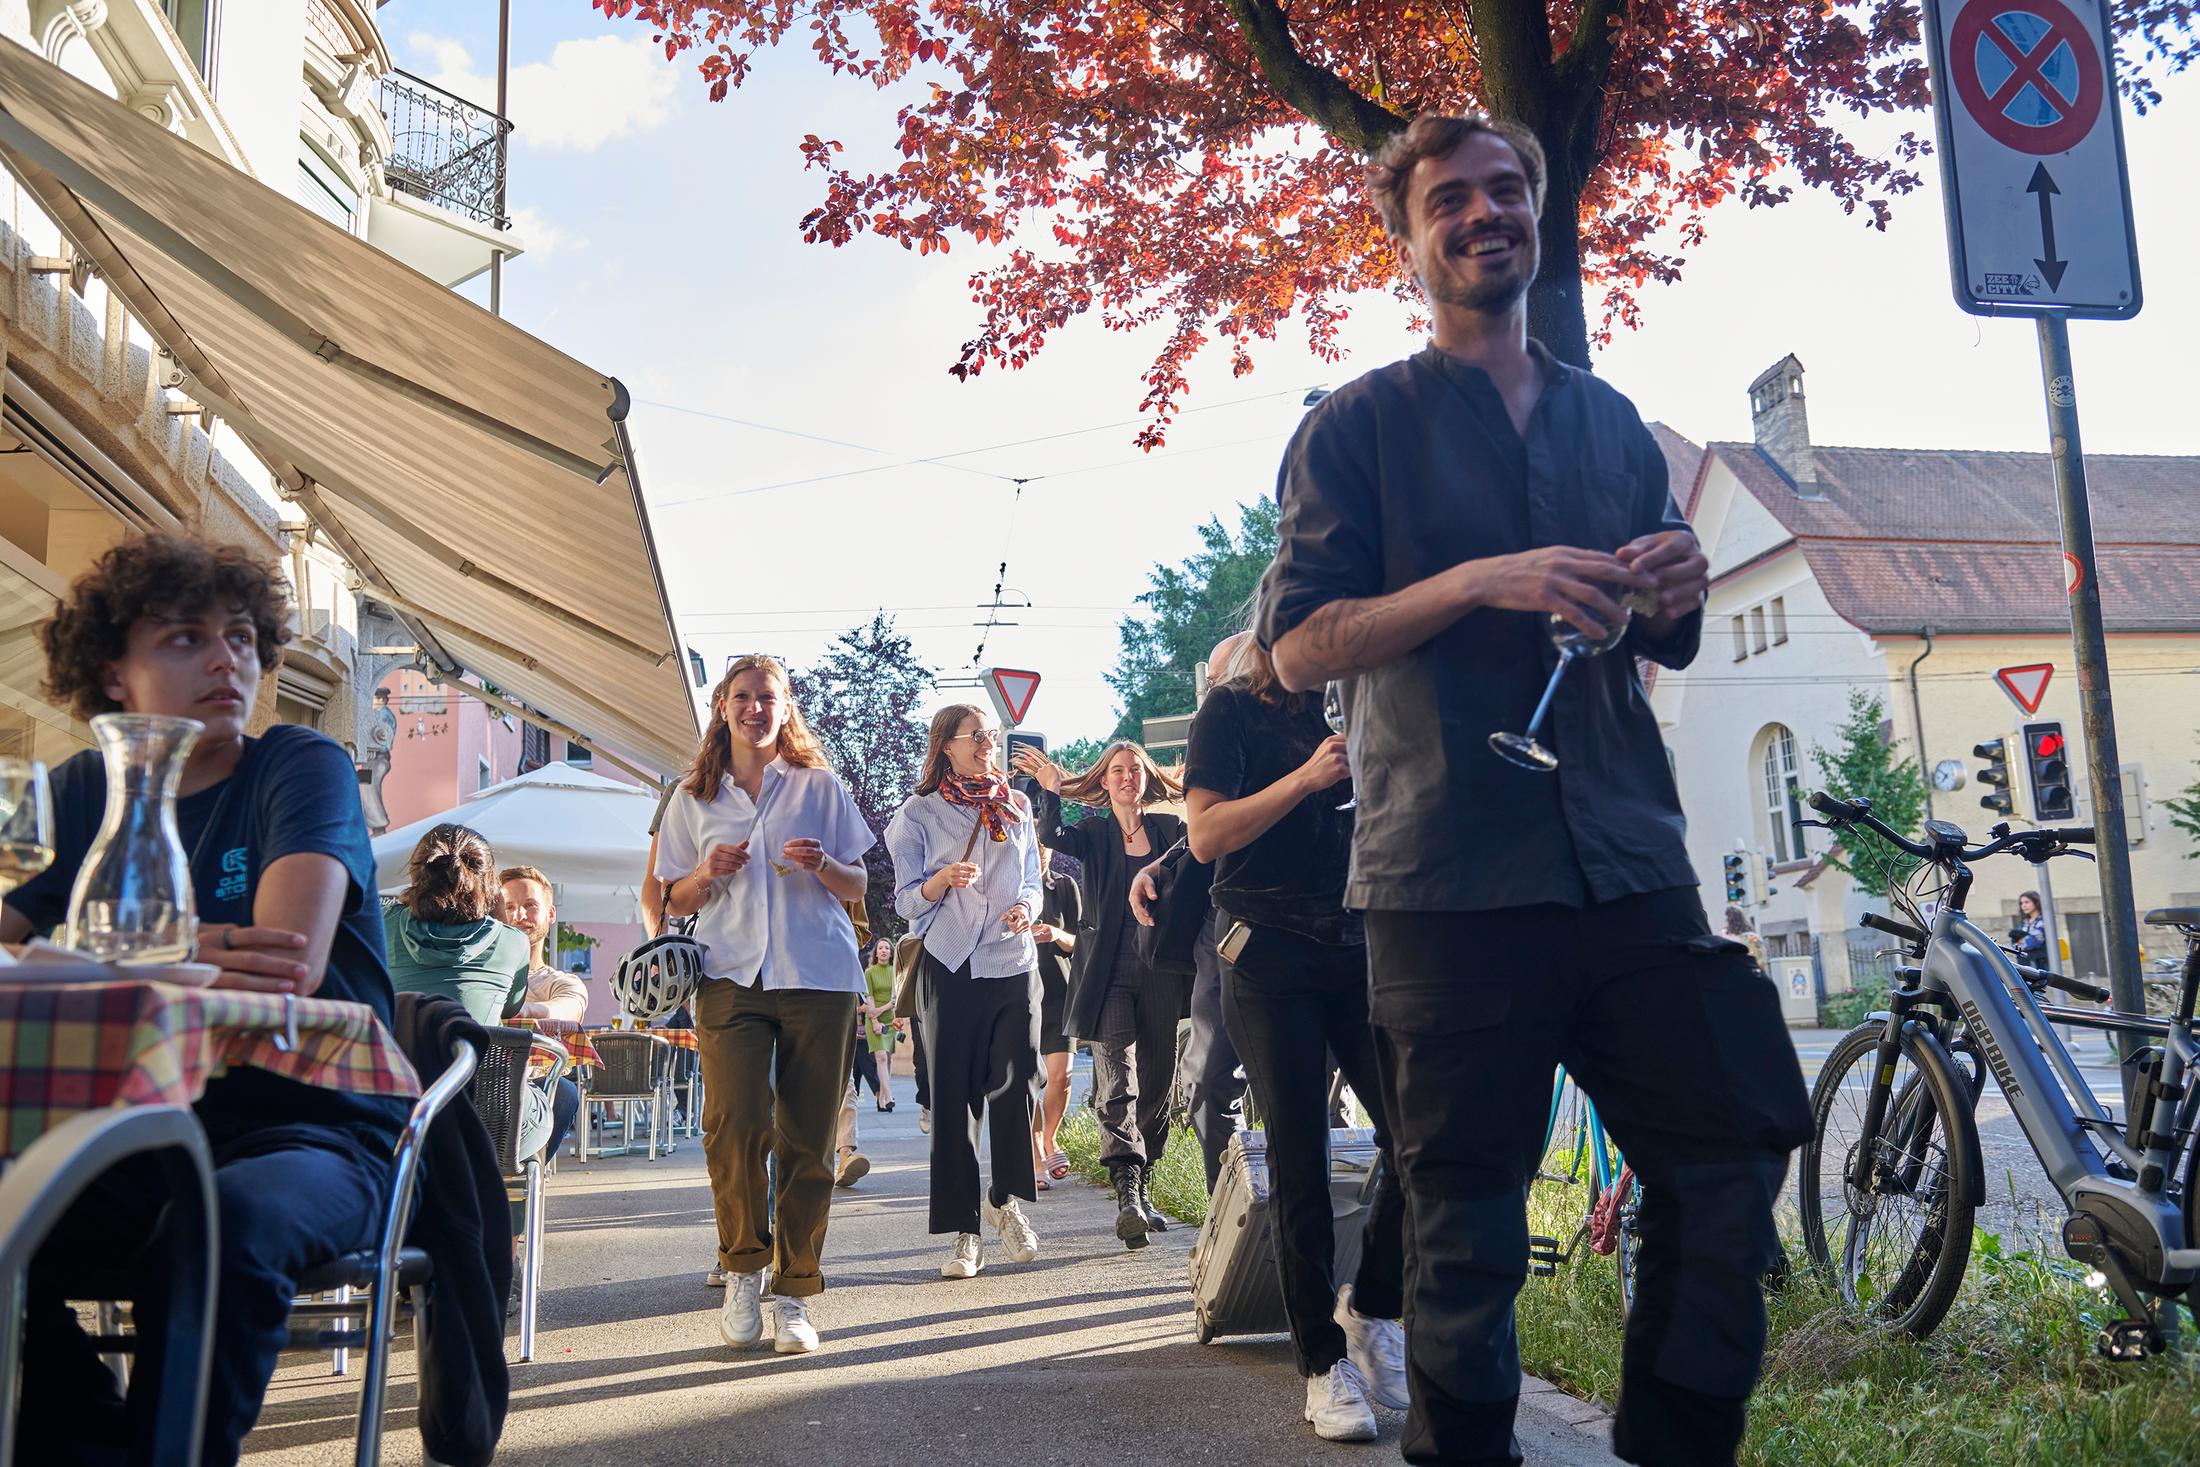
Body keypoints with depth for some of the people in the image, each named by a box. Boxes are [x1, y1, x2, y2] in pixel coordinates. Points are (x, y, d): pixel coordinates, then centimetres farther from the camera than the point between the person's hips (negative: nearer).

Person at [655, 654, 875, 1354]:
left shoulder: (819, 786, 12)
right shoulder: (694, 798, 15)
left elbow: (859, 888, 13)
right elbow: (674, 901, 18)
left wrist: (822, 865, -9)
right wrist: (709, 873, -4)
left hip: (819, 979, 0)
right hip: (730, 976, 0)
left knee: (806, 1140, -1)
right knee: (734, 1122, -16)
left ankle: (793, 1295, 10)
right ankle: (742, 1270, 5)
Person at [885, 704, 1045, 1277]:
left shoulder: (1016, 806, 13)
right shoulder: (918, 812, 3)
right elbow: (906, 900, 1)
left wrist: (1027, 907, -4)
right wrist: (943, 880, -19)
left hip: (1014, 961, 2)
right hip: (950, 966, -2)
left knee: (1015, 1084, -5)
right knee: (954, 1094, -3)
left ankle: (1006, 1201, 18)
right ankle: (964, 1230, 4)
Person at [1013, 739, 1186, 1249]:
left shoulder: (1170, 829, 13)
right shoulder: (1094, 833, 8)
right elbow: (1051, 837, -10)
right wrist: (1051, 790, -22)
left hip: (1160, 971, 3)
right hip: (1109, 973, -2)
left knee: (1156, 1083, 7)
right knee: (1117, 1083, -15)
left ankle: (1143, 1190, 19)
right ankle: (1127, 1193, -23)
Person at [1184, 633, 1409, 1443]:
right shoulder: (1232, 709, 2)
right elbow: (1206, 835, -8)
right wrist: (1305, 777, -18)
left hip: (1357, 944, 4)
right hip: (1271, 955, -4)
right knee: (1299, 1157, -2)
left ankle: (1371, 1308, 16)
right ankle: (1324, 1361, 7)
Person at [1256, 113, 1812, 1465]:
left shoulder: (1614, 423, 19)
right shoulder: (1359, 426, 4)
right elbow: (1300, 646, -5)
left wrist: (1676, 594, -1)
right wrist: (1479, 581, -18)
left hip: (1631, 866, 5)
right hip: (1452, 883, -4)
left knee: (1738, 1145, 5)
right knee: (1469, 1233, 1)